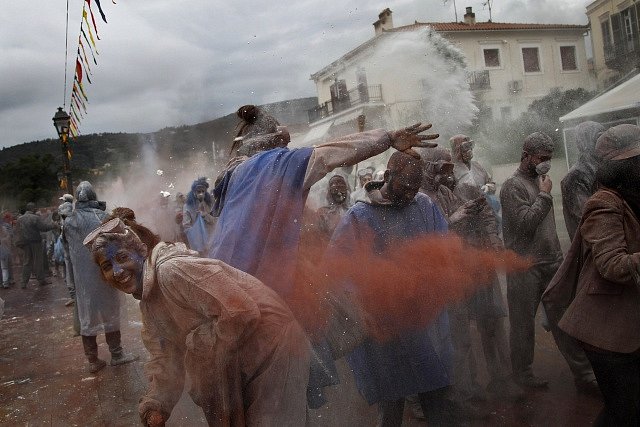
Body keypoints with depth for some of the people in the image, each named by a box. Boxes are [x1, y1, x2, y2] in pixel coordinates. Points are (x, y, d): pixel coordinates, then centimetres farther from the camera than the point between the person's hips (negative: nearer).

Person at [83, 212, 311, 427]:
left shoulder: (171, 269, -24)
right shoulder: (148, 301, 7)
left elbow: (240, 314, -32)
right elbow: (166, 358, 6)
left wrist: (196, 343, -17)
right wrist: (155, 404, -9)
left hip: (273, 344, -9)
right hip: (239, 362, 9)